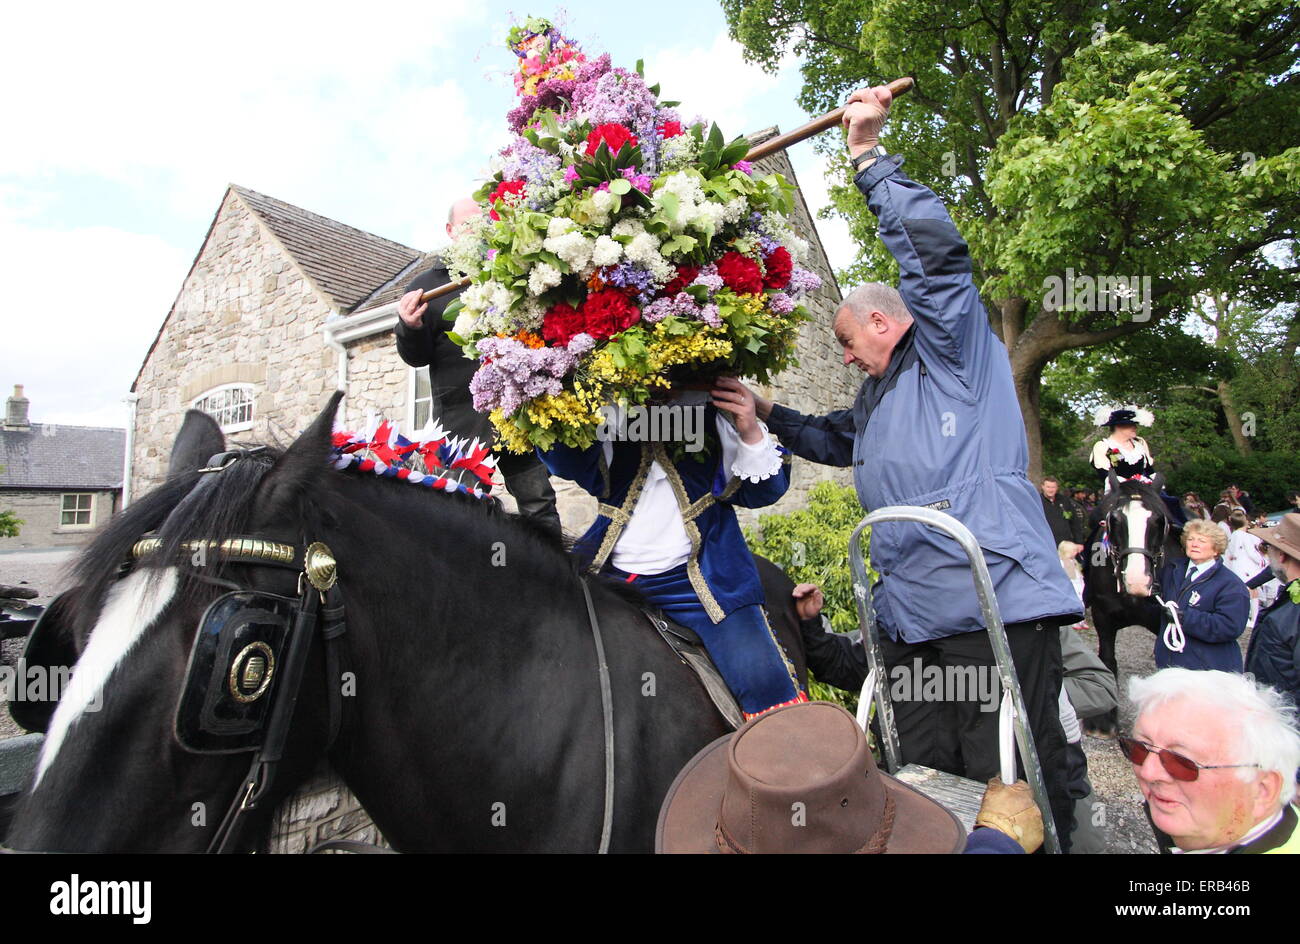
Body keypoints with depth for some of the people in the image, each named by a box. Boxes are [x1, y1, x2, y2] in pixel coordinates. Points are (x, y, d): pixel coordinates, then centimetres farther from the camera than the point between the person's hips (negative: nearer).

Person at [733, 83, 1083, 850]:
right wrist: (770, 414, 35)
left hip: (997, 611, -8)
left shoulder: (955, 353, 5)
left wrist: (870, 158, -7)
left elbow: (935, 248, -11)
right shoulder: (877, 400, 27)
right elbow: (833, 441, 45)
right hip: (913, 625, 8)